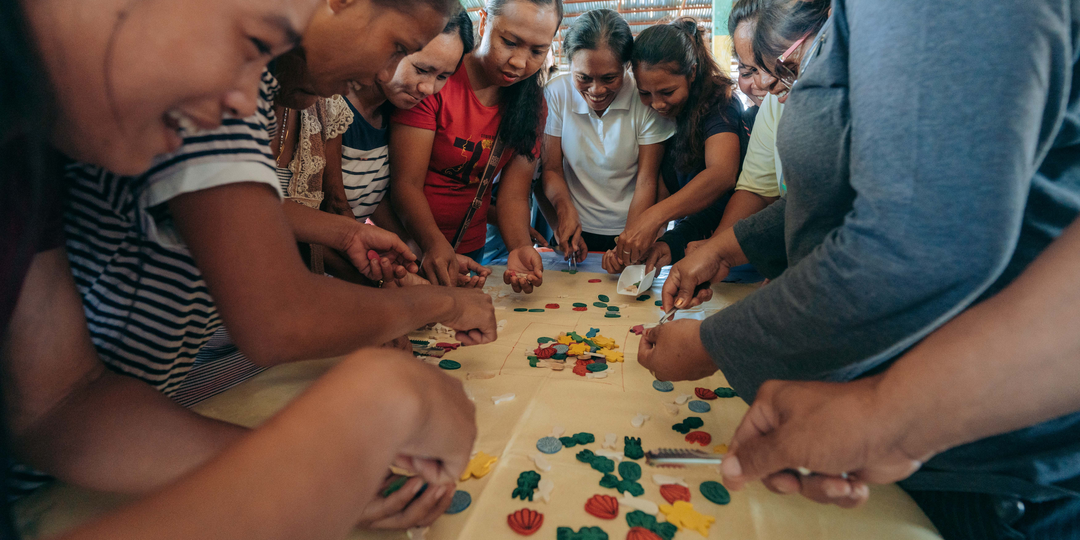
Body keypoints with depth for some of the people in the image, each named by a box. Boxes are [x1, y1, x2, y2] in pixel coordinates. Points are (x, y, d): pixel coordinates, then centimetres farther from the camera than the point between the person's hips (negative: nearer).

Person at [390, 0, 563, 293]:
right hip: (406, 243, -4)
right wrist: (435, 244, -38)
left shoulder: (533, 105, -4)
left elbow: (514, 195, -8)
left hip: (468, 248, 4)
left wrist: (520, 248, -28)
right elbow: (406, 183, -21)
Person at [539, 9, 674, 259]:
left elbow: (646, 180, -9)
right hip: (577, 230, -2)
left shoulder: (648, 98, -11)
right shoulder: (556, 94, -6)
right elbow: (552, 168, 0)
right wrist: (565, 208, -20)